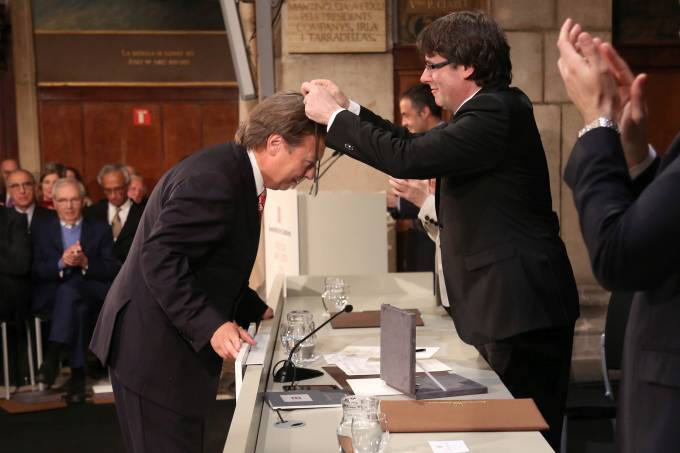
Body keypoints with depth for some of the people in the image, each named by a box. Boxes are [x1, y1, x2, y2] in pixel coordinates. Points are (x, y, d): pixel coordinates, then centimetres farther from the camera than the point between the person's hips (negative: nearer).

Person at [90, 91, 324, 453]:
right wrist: (211, 326, -30)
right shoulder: (214, 179, -23)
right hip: (154, 352, -10)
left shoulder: (235, 172, 8)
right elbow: (160, 259, -27)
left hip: (178, 341, 10)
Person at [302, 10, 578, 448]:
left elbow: (409, 157, -26)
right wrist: (349, 108, 13)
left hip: (524, 310, -10)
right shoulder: (491, 108, 14)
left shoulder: (496, 113, -18)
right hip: (510, 304, 10)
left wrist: (334, 117, -14)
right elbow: (418, 144, 18)